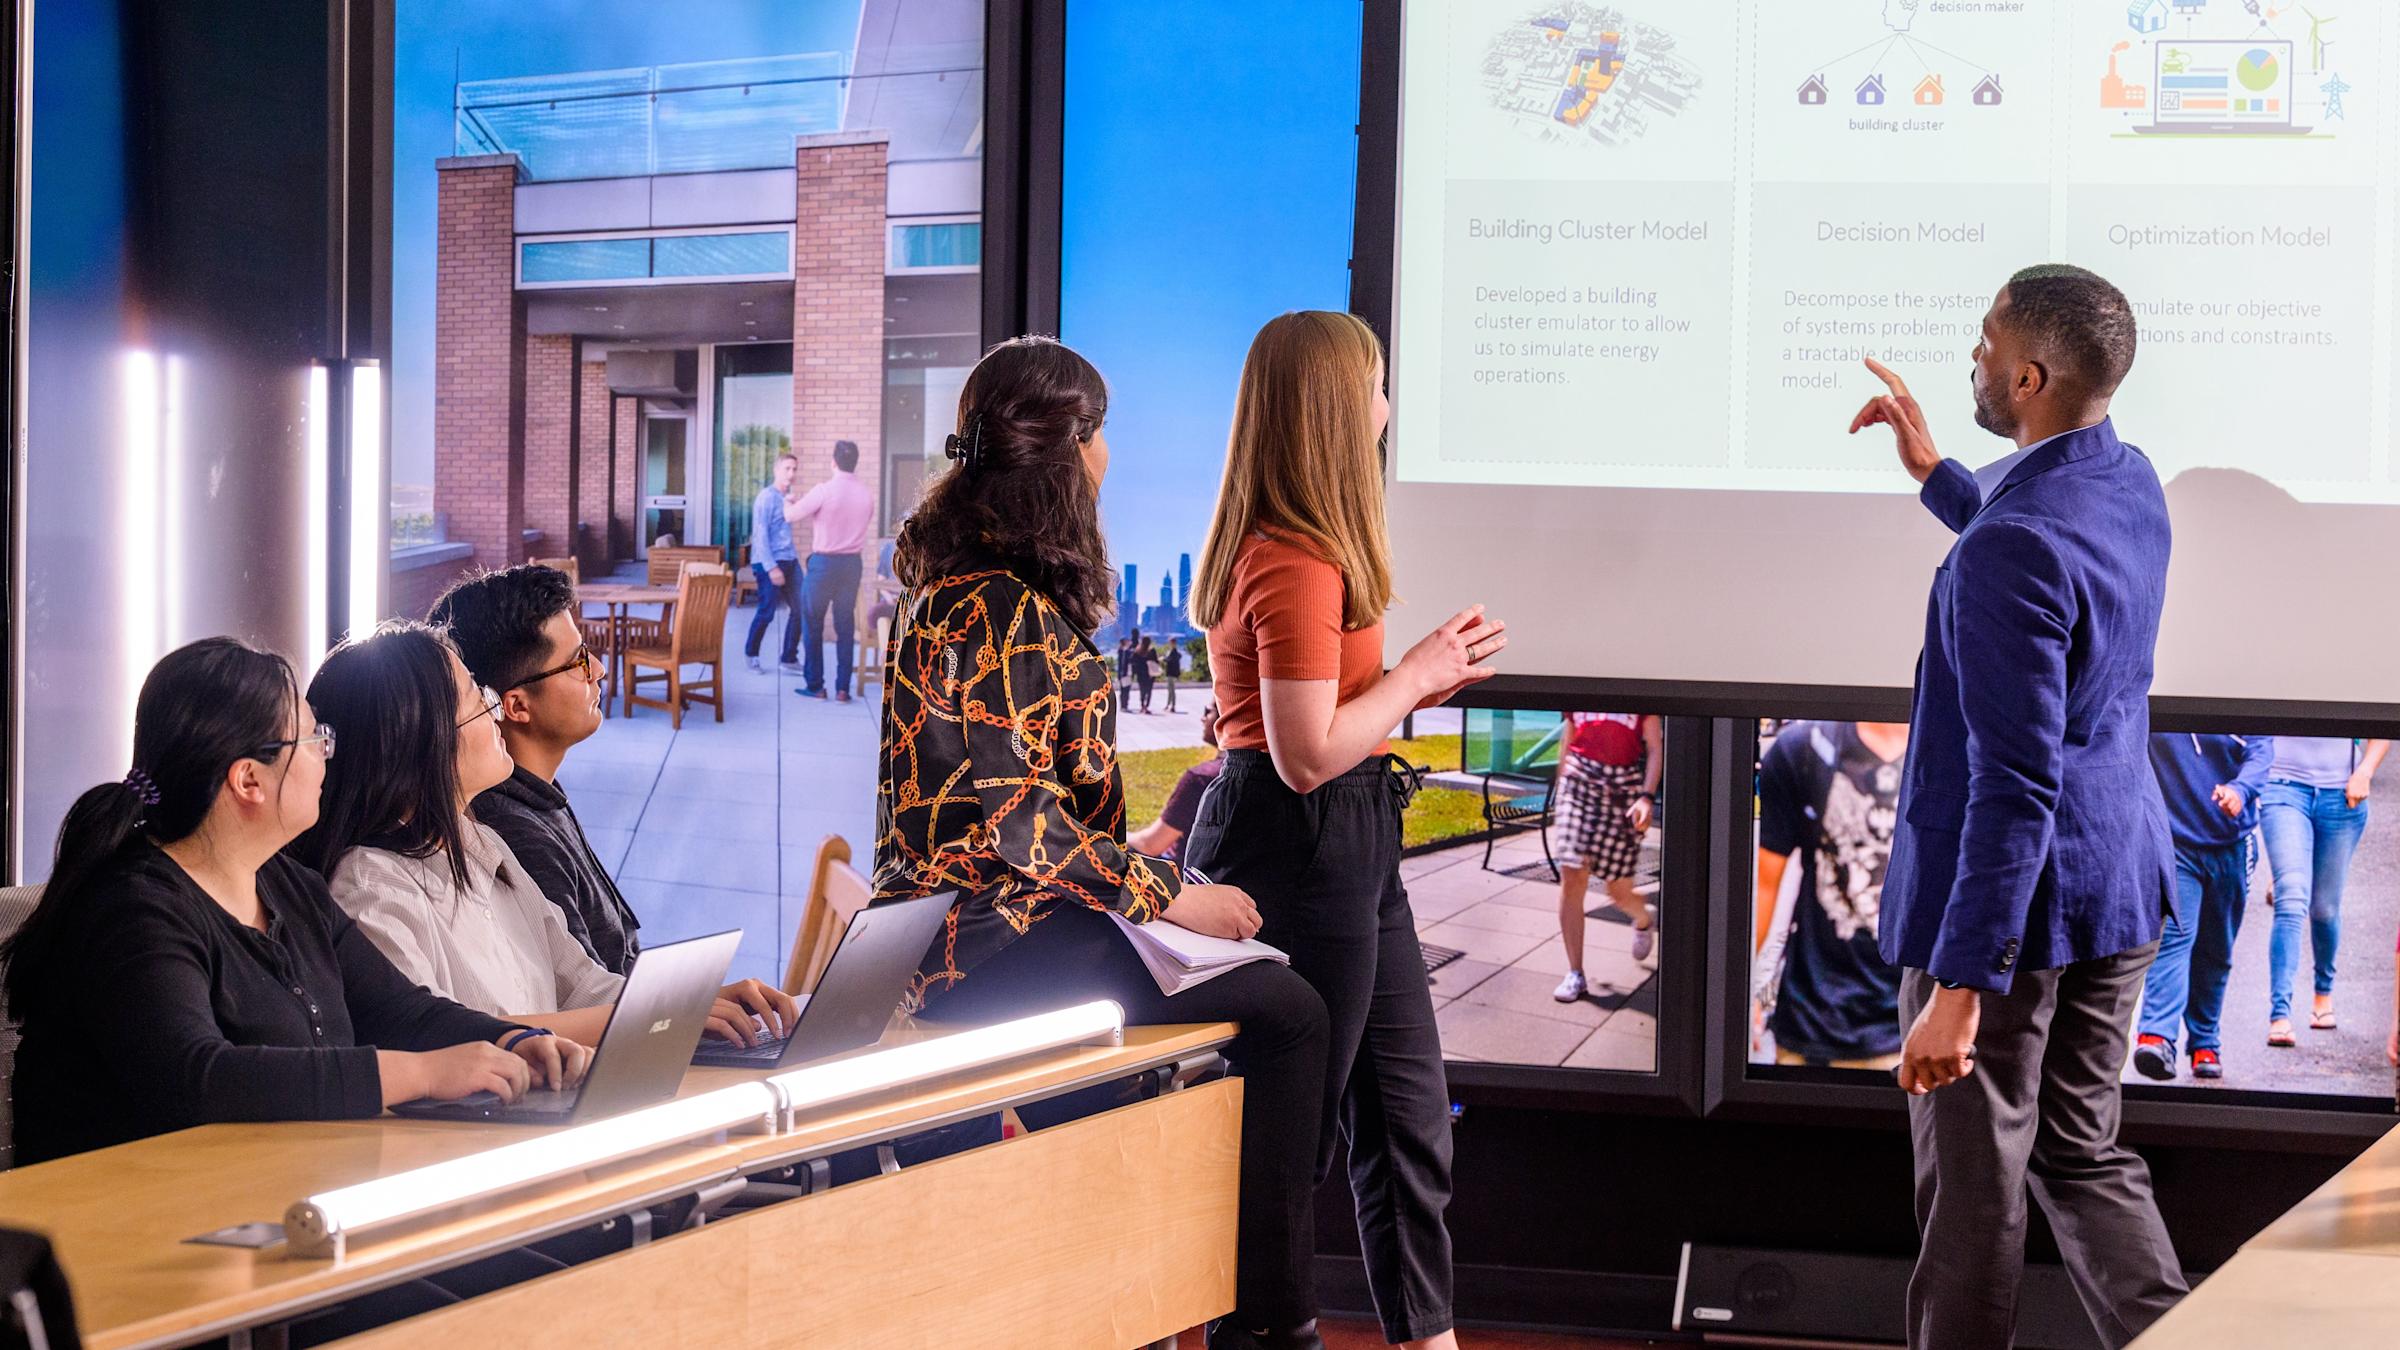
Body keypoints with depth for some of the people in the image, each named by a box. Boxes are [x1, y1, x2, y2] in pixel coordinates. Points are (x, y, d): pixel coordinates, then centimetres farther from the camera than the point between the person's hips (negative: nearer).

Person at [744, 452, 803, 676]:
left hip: (789, 561, 8)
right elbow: (760, 534, -15)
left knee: (799, 609, 3)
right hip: (770, 562, -8)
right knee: (766, 613, -4)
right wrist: (771, 567, -19)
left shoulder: (788, 496, 13)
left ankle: (790, 660, 11)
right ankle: (751, 655, 15)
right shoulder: (767, 497, -10)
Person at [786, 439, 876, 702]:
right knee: (846, 625, 7)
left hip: (824, 562, -4)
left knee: (813, 623, 7)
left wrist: (788, 503, 18)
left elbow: (791, 516, -6)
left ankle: (815, 685, 8)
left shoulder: (824, 490, -14)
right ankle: (842, 688, 5)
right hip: (852, 562, 4)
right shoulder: (866, 495, 2)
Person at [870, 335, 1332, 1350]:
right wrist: (1169, 897, -14)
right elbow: (1016, 815, -21)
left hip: (972, 923, 10)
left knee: (1271, 1001, 11)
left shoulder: (965, 584, 15)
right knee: (1285, 1011, -12)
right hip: (995, 948, -10)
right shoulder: (999, 609, -17)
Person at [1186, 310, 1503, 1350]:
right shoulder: (1298, 563, -21)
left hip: (1348, 854, 11)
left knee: (1409, 1112, 15)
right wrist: (1416, 678, -12)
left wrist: (1423, 675, 10)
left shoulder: (1285, 549, 11)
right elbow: (1309, 753, -24)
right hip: (1297, 852, -11)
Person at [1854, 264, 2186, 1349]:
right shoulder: (2133, 487, 3)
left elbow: (2014, 786, -27)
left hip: (2007, 895, -9)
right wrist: (1934, 473, 30)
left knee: (1974, 1179, 4)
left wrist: (1960, 990, -26)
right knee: (2083, 1153, 17)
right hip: (2118, 886, 9)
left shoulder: (2014, 549, -25)